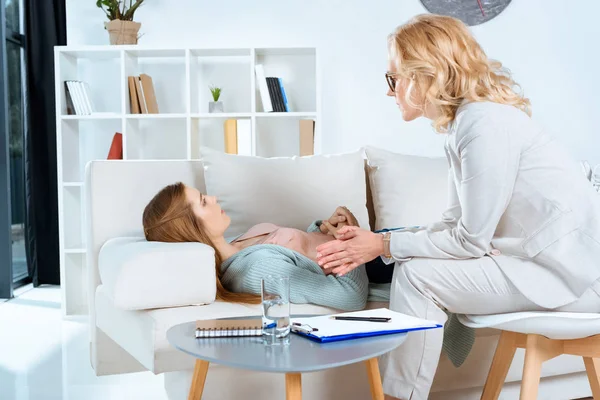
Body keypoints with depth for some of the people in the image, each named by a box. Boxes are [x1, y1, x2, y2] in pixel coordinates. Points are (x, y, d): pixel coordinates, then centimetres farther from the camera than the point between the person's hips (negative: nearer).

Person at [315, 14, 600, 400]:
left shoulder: (485, 123, -20)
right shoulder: (464, 121, 7)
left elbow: (471, 241, -18)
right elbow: (456, 224, 6)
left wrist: (385, 245, -9)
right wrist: (373, 242, -1)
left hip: (568, 271, -9)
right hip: (538, 256, 9)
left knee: (417, 275, -14)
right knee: (415, 262, 6)